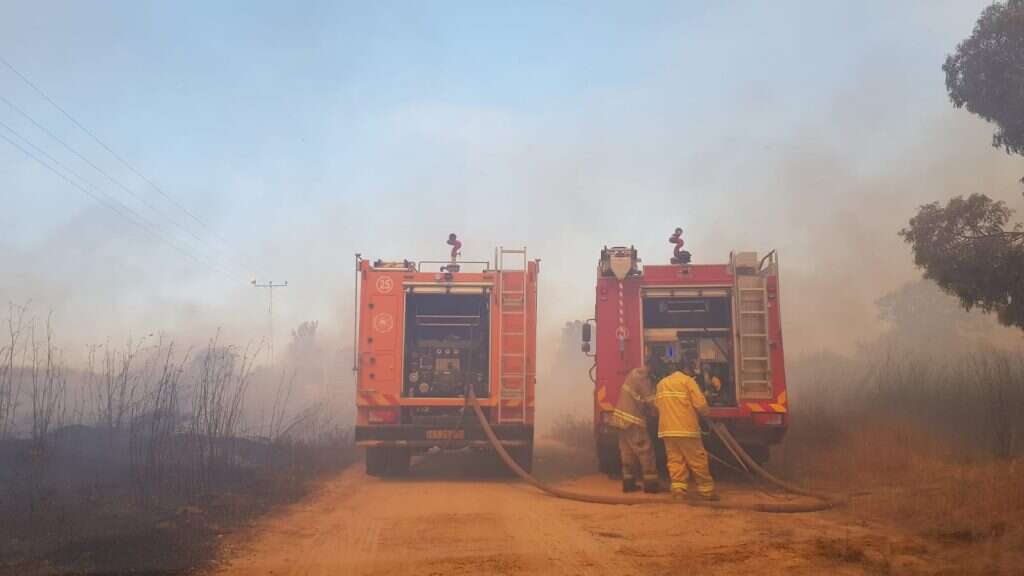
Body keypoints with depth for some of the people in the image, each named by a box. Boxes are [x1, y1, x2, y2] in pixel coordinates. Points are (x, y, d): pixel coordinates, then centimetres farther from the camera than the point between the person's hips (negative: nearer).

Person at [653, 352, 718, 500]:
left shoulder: (662, 382, 14)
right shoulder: (688, 380, -5)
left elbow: (657, 404, 11)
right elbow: (700, 404, -10)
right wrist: (705, 412, 11)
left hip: (667, 430, 6)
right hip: (686, 429, -6)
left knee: (675, 460, 6)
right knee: (698, 461, 3)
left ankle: (678, 489, -3)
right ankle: (707, 490, 9)